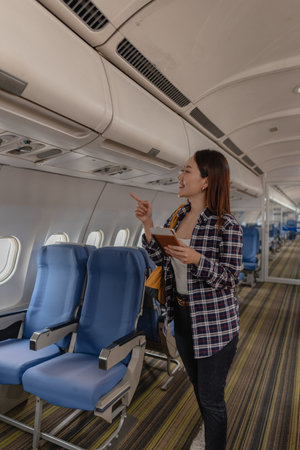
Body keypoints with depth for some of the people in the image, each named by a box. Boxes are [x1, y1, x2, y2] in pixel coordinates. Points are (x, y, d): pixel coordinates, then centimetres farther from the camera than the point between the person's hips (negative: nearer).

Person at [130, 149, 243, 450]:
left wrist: (198, 259, -33)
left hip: (215, 323, -6)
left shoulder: (227, 226, -19)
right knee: (197, 383, 28)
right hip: (182, 315, 7)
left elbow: (229, 279, -16)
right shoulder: (178, 216, 0)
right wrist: (148, 225, -7)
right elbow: (162, 260, 4)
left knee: (211, 396, 9)